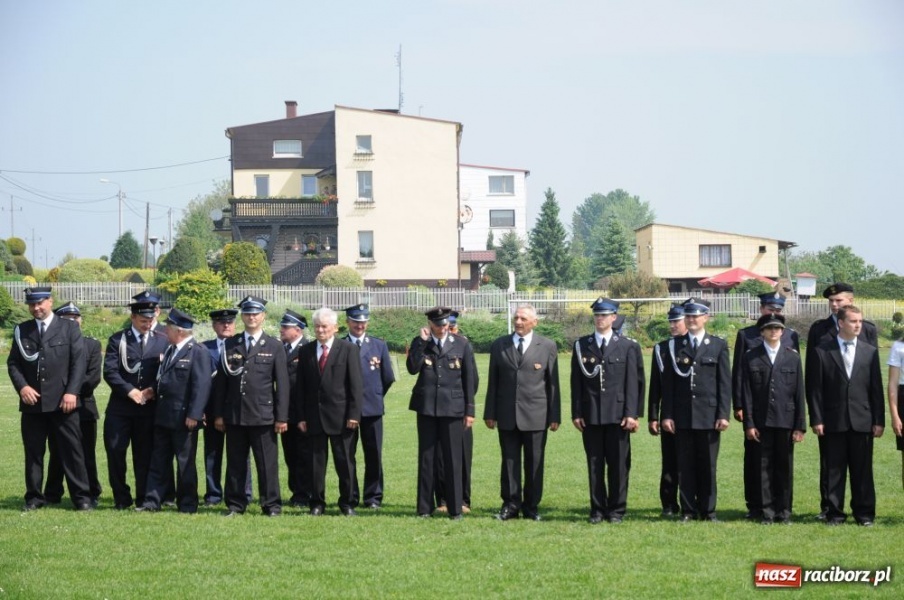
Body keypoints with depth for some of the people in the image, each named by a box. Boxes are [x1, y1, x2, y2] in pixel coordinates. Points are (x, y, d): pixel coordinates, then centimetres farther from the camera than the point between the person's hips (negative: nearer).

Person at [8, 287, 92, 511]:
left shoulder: (69, 328, 6)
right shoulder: (21, 331, 12)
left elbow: (78, 362, 0)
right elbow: (13, 363, 9)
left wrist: (72, 392, -11)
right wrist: (22, 386, -8)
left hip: (63, 402, -2)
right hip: (32, 402, 2)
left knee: (72, 450, -3)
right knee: (33, 452, 6)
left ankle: (82, 497, 1)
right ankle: (34, 497, 14)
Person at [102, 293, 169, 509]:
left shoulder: (162, 341, 8)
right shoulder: (118, 340, 3)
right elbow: (109, 371, -5)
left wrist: (152, 390, -10)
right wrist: (130, 391, -14)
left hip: (149, 407, 1)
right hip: (120, 407, -1)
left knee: (145, 454, 4)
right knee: (115, 451, -3)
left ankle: (144, 499, 11)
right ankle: (121, 498, 7)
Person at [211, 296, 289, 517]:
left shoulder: (274, 347, 5)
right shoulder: (230, 345, 10)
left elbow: (282, 384, 2)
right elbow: (221, 381, 9)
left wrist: (281, 417, -4)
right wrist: (218, 414, 4)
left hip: (263, 415, -2)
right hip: (234, 415, 2)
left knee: (267, 463, -1)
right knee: (235, 463, 6)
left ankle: (271, 504, 5)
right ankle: (235, 504, 14)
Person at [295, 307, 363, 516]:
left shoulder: (349, 350, 1)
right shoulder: (305, 352, 9)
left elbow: (356, 385, -2)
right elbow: (300, 387, 8)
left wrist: (354, 414, -10)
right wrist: (301, 416, 1)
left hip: (341, 417, -2)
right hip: (314, 416, 2)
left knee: (345, 461, 3)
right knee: (316, 462, 5)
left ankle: (347, 503, 11)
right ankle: (317, 503, 12)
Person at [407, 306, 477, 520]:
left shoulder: (461, 345, 4)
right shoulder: (419, 343, 5)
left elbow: (469, 379, 5)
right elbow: (412, 368, -11)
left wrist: (469, 410, 2)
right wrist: (422, 342, -14)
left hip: (452, 408, -1)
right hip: (426, 407, 1)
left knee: (453, 459, 0)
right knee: (426, 458, 5)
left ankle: (455, 508, 6)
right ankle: (425, 507, 11)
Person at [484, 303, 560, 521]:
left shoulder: (547, 346, 3)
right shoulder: (499, 346, 8)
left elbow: (553, 383, 3)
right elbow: (493, 382, 9)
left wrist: (555, 415, -1)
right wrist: (490, 413, 4)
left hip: (535, 416, -1)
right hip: (507, 415, 1)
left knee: (534, 463, 3)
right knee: (509, 462, 4)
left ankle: (531, 507, 11)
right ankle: (511, 505, 10)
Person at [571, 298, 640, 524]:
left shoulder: (626, 346, 5)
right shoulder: (581, 346, 8)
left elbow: (631, 383, 2)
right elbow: (576, 382, 7)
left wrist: (631, 413, -6)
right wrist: (576, 413, 1)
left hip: (617, 414, -1)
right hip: (590, 414, 1)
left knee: (618, 464, 1)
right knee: (594, 464, 4)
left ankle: (616, 509, 8)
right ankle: (597, 510, 10)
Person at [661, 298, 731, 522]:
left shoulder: (718, 345, 6)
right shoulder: (675, 346, 9)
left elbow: (725, 383, 2)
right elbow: (668, 384, 7)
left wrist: (723, 414, -5)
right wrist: (667, 415, -1)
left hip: (709, 416, -1)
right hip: (682, 416, 1)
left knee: (708, 466, 3)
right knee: (685, 465, 3)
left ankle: (707, 510, 10)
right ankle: (688, 510, 9)